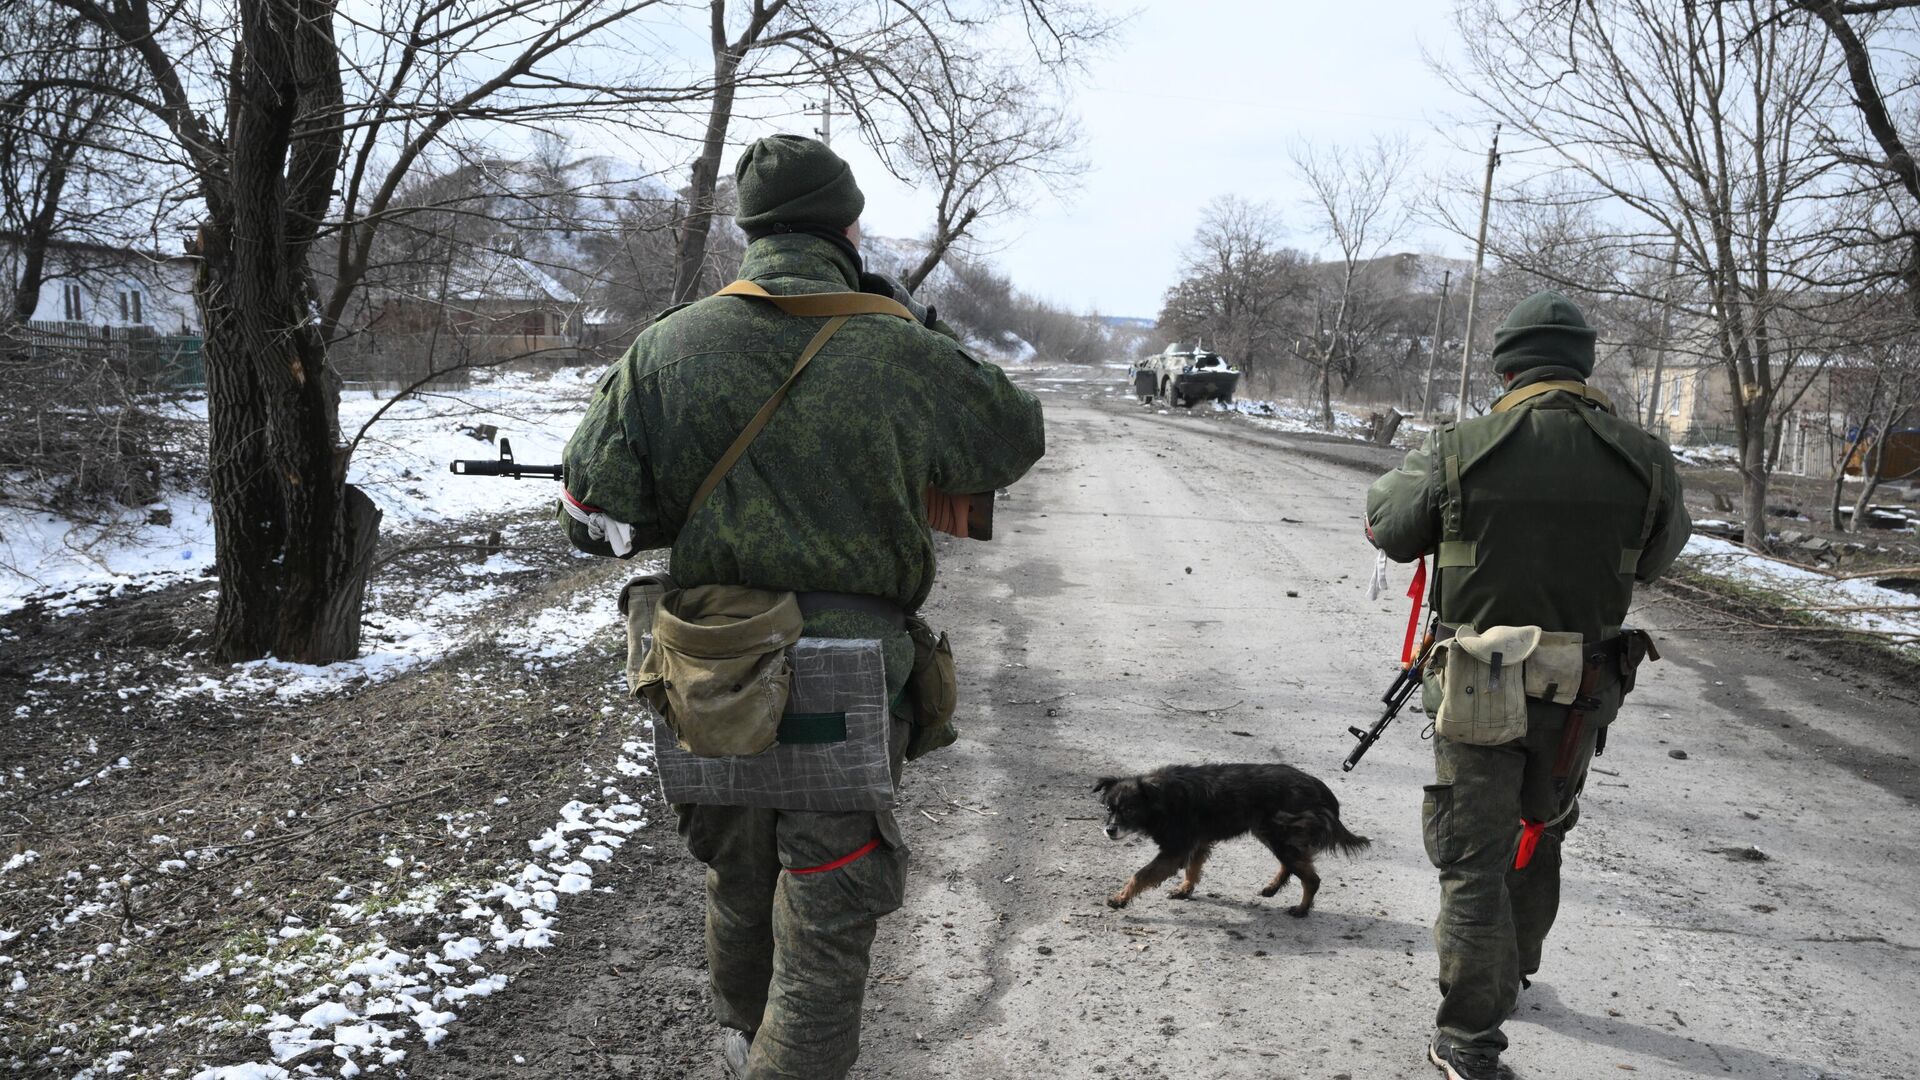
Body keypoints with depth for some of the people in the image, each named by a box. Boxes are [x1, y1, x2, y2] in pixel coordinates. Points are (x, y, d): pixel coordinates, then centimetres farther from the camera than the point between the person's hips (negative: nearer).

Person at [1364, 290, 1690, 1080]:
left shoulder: (1461, 451, -15)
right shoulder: (1644, 460, -9)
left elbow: (1388, 528, 0)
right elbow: (1655, 558, 8)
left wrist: (1419, 464, 18)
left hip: (1479, 691, -3)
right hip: (1581, 697, 3)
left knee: (1474, 859, 7)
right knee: (1539, 839, 25)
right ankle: (1511, 973, 45)